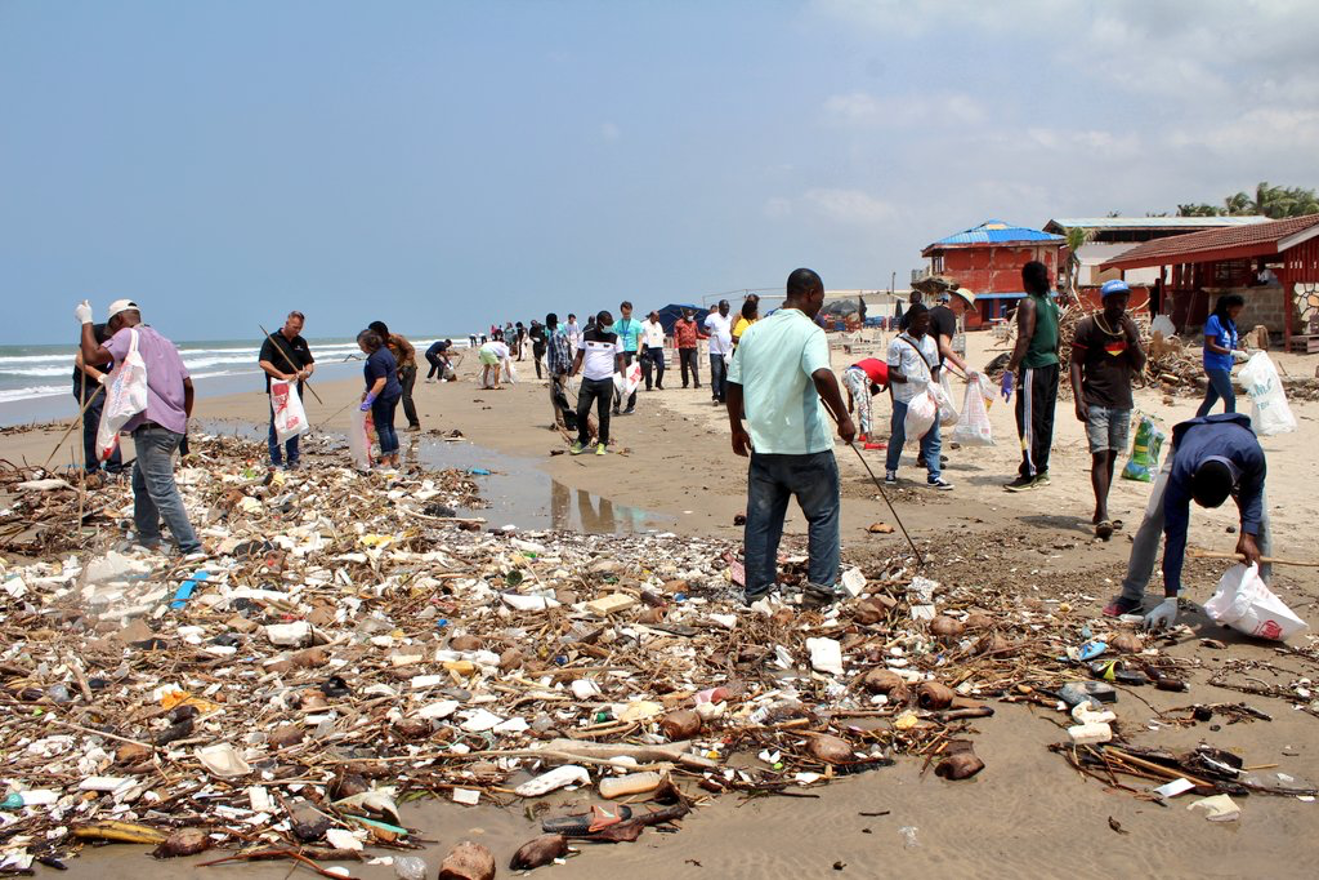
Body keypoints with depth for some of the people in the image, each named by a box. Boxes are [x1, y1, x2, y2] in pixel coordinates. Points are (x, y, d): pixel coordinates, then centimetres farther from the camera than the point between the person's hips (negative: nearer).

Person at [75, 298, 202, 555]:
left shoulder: (129, 335, -4)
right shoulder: (164, 341, 20)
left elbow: (92, 357, -16)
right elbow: (188, 385, 18)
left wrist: (86, 322, -2)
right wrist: (184, 420, 26)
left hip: (152, 428, -9)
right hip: (174, 426, 9)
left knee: (162, 491, -9)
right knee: (142, 483, 23)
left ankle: (192, 549, -12)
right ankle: (148, 539, 29)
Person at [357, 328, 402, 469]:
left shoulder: (376, 359, -21)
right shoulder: (384, 350, 11)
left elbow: (381, 381, -26)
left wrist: (369, 400, -24)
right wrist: (367, 392, 26)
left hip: (383, 397, -10)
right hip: (394, 393, 10)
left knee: (382, 427, -2)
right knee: (389, 427, 16)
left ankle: (386, 461, 3)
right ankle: (395, 459, 20)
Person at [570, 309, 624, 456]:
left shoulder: (614, 338, 2)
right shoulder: (586, 335, 4)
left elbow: (620, 359, 5)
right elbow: (579, 356, 9)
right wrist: (571, 375, 3)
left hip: (606, 381, -1)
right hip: (588, 380, 1)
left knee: (603, 415, 3)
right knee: (581, 411, -4)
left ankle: (602, 443, 14)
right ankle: (583, 439, 15)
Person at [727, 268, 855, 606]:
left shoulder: (753, 331, 9)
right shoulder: (809, 331, -10)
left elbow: (734, 385, 11)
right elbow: (822, 375, -28)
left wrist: (737, 429, 20)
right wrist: (843, 417, -18)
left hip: (762, 443, 5)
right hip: (806, 445, -5)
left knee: (761, 517, 12)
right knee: (823, 513, 10)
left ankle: (757, 589, 16)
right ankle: (819, 585, 7)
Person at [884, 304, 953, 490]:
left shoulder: (930, 341, 12)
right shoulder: (898, 343, -5)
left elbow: (935, 369, 18)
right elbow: (891, 373, -7)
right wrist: (910, 379, -22)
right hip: (904, 399, -5)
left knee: (932, 437, 1)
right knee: (898, 436, 7)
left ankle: (934, 476, 4)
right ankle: (890, 470, 25)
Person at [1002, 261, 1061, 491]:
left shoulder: (1029, 303, -12)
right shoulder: (1051, 303, 14)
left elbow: (1024, 338, -20)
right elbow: (1056, 339, 18)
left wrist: (1010, 370, -20)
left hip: (1034, 368, -9)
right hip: (1052, 366, 9)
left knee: (1028, 422, -7)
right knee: (1045, 420, 13)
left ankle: (1029, 474, -7)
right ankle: (1042, 470, 19)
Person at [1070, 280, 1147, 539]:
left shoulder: (1131, 326, 10)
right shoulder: (1088, 326, -5)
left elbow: (1139, 366, 7)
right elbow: (1075, 363, -5)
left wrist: (1132, 338, -9)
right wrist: (1079, 399, -14)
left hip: (1122, 402, 5)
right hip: (1096, 402, -5)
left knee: (1111, 456, 10)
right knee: (1100, 455, -13)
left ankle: (1100, 510, 20)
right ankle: (1103, 516, -18)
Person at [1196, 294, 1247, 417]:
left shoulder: (1231, 323, 13)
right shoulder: (1214, 320, -11)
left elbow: (1231, 345, 17)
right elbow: (1210, 345, -18)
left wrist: (1241, 351, -2)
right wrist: (1232, 352, -23)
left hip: (1225, 367, 8)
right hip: (1215, 366, -8)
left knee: (1210, 400, 12)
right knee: (1230, 399, -10)